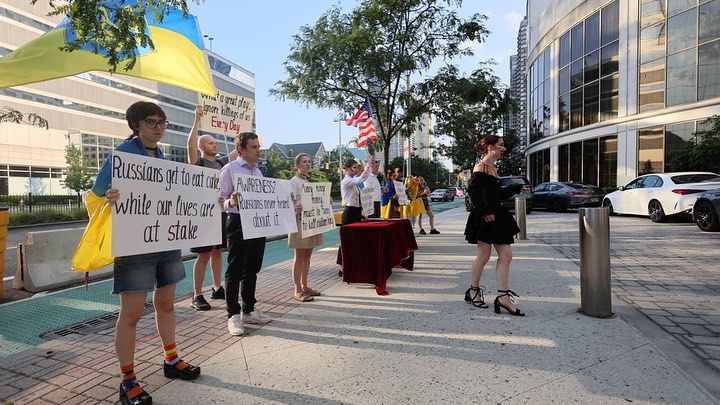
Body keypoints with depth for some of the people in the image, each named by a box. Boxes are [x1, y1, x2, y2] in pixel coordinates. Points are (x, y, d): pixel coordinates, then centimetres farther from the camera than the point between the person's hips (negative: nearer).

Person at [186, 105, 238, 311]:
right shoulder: (198, 162, -3)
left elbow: (238, 150, 18)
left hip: (221, 212, 7)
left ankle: (217, 288, 24)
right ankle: (197, 296, 4)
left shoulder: (220, 162, 14)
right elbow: (190, 144, -21)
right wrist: (197, 119, -24)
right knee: (204, 255, -5)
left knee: (217, 252, 14)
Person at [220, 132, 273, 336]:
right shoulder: (229, 169, -6)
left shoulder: (258, 172, 14)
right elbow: (220, 200, -10)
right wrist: (231, 202, -30)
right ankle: (233, 315, 13)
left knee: (252, 269, 15)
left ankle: (248, 310, 28)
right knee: (235, 271, 2)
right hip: (239, 223, -7)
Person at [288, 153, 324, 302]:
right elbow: (290, 202, -17)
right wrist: (296, 209, -37)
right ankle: (297, 291, 3)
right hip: (300, 220, -8)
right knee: (299, 256, -3)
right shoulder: (294, 181, -6)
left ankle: (304, 286, 21)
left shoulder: (309, 182, 18)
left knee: (307, 255, 11)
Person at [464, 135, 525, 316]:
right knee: (484, 256, 1)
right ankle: (473, 291, 19)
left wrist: (517, 188, 19)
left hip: (497, 216, 10)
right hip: (484, 219, -9)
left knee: (506, 255, 4)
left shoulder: (492, 168, 19)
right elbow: (472, 190, -21)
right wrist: (485, 211, -23)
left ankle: (502, 297, 6)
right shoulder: (481, 167, -9)